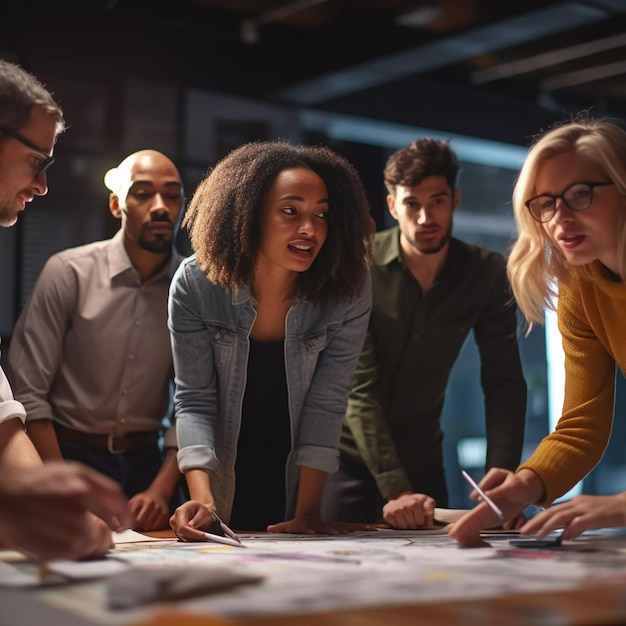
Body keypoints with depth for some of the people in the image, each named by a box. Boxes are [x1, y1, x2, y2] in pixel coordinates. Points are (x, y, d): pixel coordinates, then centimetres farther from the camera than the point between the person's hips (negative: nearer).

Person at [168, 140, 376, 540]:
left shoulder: (348, 292, -15)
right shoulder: (195, 285, -15)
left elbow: (325, 405, -15)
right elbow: (194, 401, -16)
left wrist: (307, 513, -19)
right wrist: (202, 500, -28)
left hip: (299, 488, 0)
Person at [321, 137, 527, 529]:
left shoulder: (488, 273, -9)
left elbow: (504, 383, -10)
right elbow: (359, 386, -22)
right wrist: (394, 489, -30)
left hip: (421, 462, 3)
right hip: (348, 454, -2)